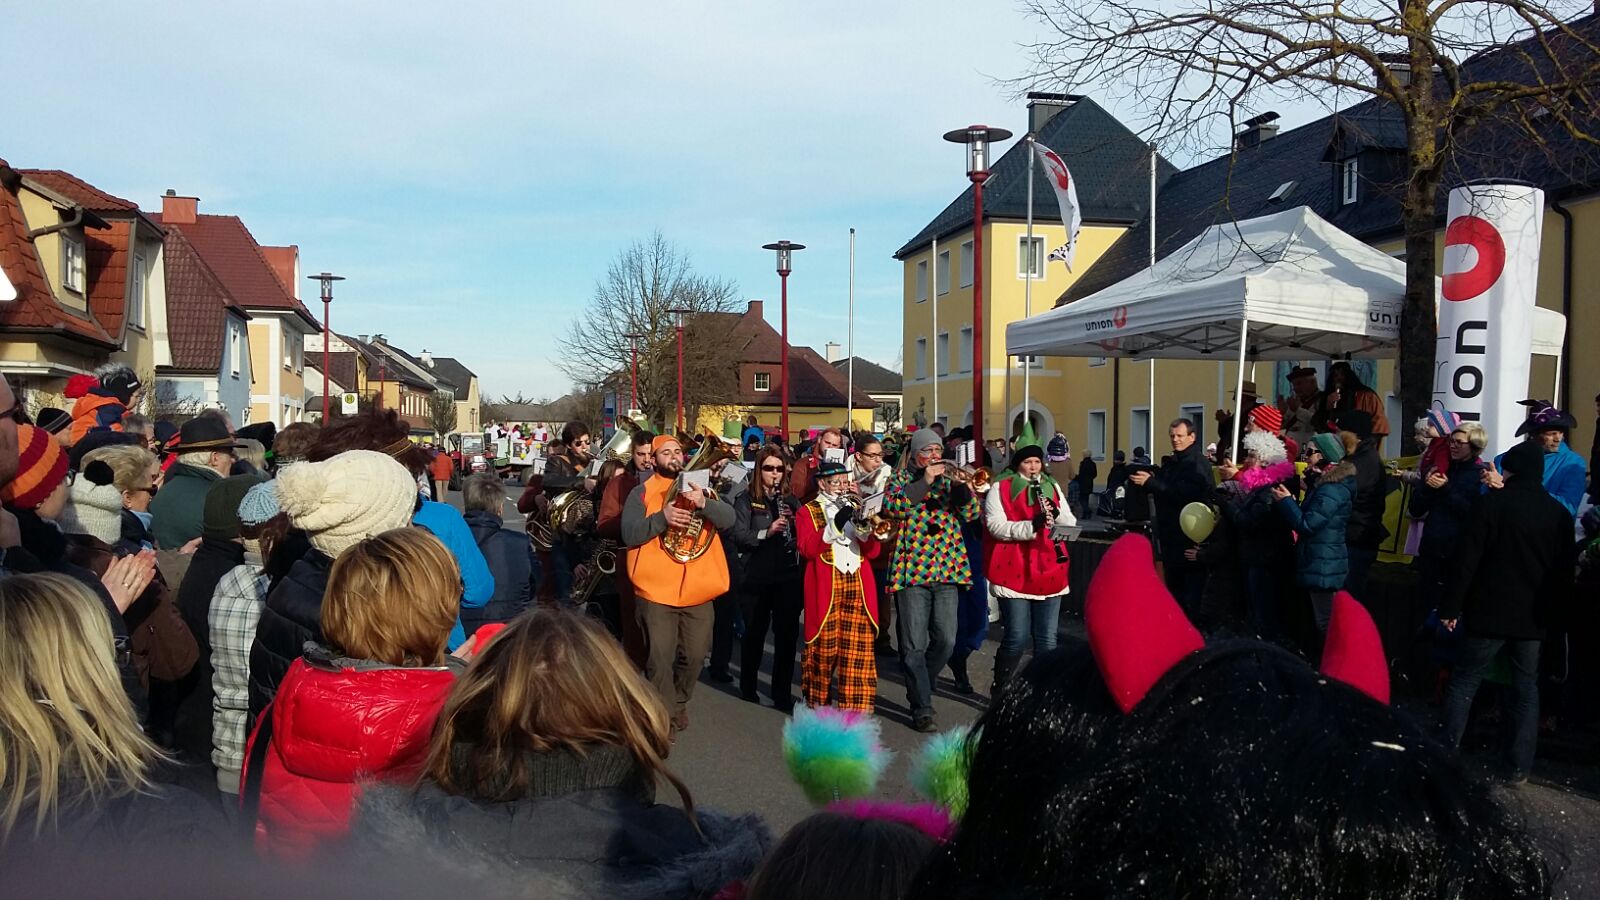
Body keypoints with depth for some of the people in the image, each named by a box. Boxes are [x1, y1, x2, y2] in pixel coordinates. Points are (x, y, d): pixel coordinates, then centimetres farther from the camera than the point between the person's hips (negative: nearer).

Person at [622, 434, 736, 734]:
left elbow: (729, 519, -2)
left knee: (694, 655, 11)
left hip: (698, 589, 3)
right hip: (657, 589, -3)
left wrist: (704, 503, -21)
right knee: (660, 658, -5)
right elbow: (629, 535, -8)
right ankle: (665, 716, 9)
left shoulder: (700, 488, 12)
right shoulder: (642, 492, 4)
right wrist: (662, 518, -22)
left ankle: (679, 701, 35)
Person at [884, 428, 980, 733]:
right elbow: (892, 507, -15)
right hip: (912, 570, -4)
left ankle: (918, 688, 28)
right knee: (915, 645, -3)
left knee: (946, 642, 5)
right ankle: (922, 709, 7)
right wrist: (925, 481, -17)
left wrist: (962, 485, -12)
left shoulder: (949, 479, 15)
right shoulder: (902, 478, 5)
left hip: (947, 570, 4)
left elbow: (971, 514, 4)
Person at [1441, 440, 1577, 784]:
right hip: (1533, 618, 4)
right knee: (1527, 689, 11)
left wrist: (1451, 606, -9)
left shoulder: (1494, 502, -11)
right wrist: (1554, 614, 18)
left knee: (1463, 684, 4)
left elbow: (1468, 558, -13)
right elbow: (1565, 570, 9)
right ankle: (1520, 767, 11)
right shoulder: (1559, 513, 3)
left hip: (1489, 613, -4)